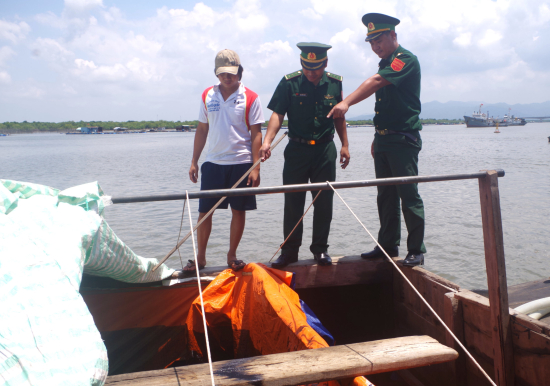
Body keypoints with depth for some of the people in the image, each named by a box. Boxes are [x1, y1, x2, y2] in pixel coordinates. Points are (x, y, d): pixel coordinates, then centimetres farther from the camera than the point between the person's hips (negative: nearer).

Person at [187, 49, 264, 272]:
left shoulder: (250, 98, -2)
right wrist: (194, 162, 9)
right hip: (212, 163, 2)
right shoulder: (207, 96, 7)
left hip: (241, 163, -2)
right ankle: (200, 257, 16)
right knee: (204, 211, 3)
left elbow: (256, 134, -3)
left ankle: (232, 255, 20)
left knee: (239, 210, 4)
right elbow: (202, 130, 12)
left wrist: (255, 167, -10)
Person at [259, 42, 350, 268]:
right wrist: (267, 141, -24)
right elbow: (278, 114, -10)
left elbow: (339, 117, 12)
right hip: (296, 149, -1)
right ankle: (289, 250, 14)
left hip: (325, 150, 2)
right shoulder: (289, 83, -6)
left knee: (324, 202, 5)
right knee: (293, 202, 3)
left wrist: (345, 145, 10)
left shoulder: (335, 83, 2)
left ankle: (320, 249, 18)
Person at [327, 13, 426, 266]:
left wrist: (346, 102, -39)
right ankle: (388, 245, 21)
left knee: (409, 195, -5)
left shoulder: (406, 59, -10)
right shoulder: (385, 64, 18)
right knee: (386, 196, 11)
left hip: (404, 139, -9)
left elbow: (375, 82, -27)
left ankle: (416, 250, 4)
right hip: (383, 139, 9)